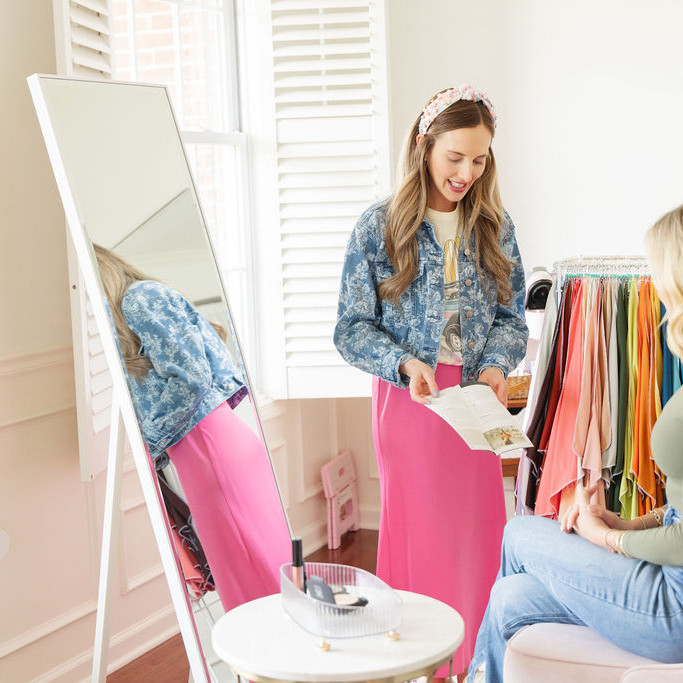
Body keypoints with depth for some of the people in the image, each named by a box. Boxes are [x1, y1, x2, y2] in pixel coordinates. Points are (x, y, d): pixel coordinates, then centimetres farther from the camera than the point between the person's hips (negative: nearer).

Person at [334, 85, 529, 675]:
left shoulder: (495, 226, 6)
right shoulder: (379, 227, -4)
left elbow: (511, 316, 10)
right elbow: (352, 328, -3)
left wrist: (496, 366, -9)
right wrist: (405, 363, -19)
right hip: (409, 402, -3)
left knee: (479, 533, 5)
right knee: (418, 532, 1)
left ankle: (473, 658, 19)